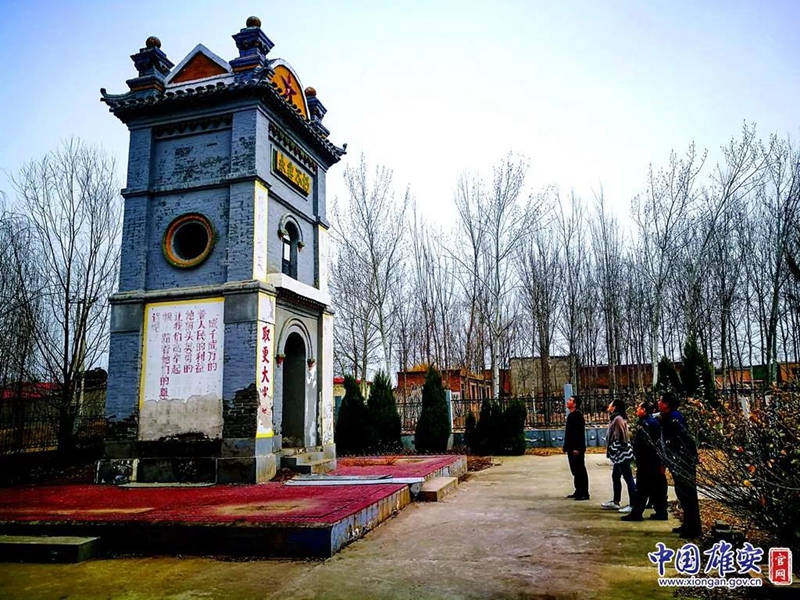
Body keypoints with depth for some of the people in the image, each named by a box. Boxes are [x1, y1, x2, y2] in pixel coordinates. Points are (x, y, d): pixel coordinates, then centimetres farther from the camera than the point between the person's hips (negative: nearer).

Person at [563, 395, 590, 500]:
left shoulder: (578, 415, -15)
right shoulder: (571, 415, 14)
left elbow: (580, 432, -21)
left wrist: (577, 448, -23)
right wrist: (567, 446, 18)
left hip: (577, 449, -9)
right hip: (572, 448, 9)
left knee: (580, 471, -3)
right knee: (575, 471, 14)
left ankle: (584, 493, 3)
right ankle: (578, 491, 22)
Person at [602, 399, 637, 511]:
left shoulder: (618, 419, -16)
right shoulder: (615, 418, 13)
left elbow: (621, 438, -20)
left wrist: (615, 452, -19)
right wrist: (611, 452, 15)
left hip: (622, 454, -11)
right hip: (619, 455, 11)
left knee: (628, 478, -5)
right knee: (615, 476, 16)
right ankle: (615, 502, 26)